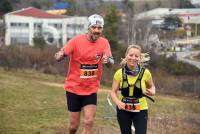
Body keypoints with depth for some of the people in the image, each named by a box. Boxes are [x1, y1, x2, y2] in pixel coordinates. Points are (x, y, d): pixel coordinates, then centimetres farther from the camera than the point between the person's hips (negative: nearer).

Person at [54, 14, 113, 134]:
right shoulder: (77, 40, -13)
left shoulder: (104, 42, -4)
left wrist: (108, 60, -38)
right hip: (74, 89, -2)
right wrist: (60, 56, -43)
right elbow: (59, 56, -18)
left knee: (89, 123, -8)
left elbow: (111, 60, -14)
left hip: (91, 90, 2)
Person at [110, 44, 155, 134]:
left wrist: (152, 92, -14)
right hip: (123, 110, 1)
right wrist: (118, 102, -23)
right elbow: (113, 92, -3)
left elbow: (151, 86, 9)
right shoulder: (119, 73, -8)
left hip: (140, 110, -1)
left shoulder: (145, 73, -9)